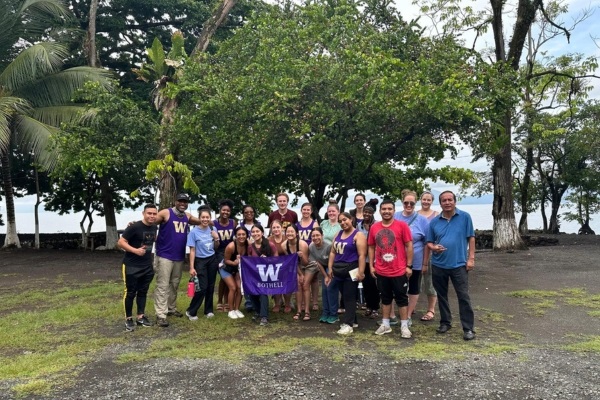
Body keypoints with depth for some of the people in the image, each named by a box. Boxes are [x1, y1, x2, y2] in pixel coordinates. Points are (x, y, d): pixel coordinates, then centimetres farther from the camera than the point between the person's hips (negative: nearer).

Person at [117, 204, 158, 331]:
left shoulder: (154, 227, 4)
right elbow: (120, 242, -18)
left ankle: (141, 317, 25)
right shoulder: (134, 227, -18)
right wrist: (135, 250, -26)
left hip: (147, 266, 7)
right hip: (131, 266, -6)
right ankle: (129, 319, 15)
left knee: (143, 292, 14)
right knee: (130, 293, 2)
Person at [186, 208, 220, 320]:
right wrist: (191, 267, -14)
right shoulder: (194, 232, -12)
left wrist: (216, 239, -9)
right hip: (200, 261, -4)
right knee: (202, 287, -8)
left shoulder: (213, 229, 1)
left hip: (212, 260, 4)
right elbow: (192, 250, -11)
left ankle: (208, 310, 22)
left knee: (211, 286, 8)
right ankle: (191, 311, 6)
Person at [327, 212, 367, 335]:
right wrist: (330, 268, 10)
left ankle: (348, 324, -1)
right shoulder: (338, 234, 13)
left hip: (351, 270, -7)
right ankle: (352, 320, 22)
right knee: (345, 296, 12)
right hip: (338, 270, 7)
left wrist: (361, 272, -21)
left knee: (349, 297, -4)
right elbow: (332, 252, 16)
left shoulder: (358, 235, -8)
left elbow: (362, 255, -15)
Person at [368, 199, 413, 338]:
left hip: (399, 271, -3)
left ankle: (404, 326, 18)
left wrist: (409, 266, -7)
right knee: (385, 298, 16)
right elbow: (371, 247, 11)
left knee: (401, 298, 8)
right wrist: (371, 266, 7)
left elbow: (409, 246, -6)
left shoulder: (402, 225, -7)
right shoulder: (374, 227, 3)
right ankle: (385, 324, 27)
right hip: (381, 271, 4)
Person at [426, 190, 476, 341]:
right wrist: (433, 247, -15)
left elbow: (471, 238, -1)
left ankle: (468, 328, 5)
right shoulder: (434, 221, 4)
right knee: (441, 296, 13)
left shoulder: (465, 217, -2)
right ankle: (445, 322, 28)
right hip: (438, 265, 3)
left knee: (463, 297, -3)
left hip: (459, 264, -3)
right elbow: (429, 242, 9)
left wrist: (471, 258, -6)